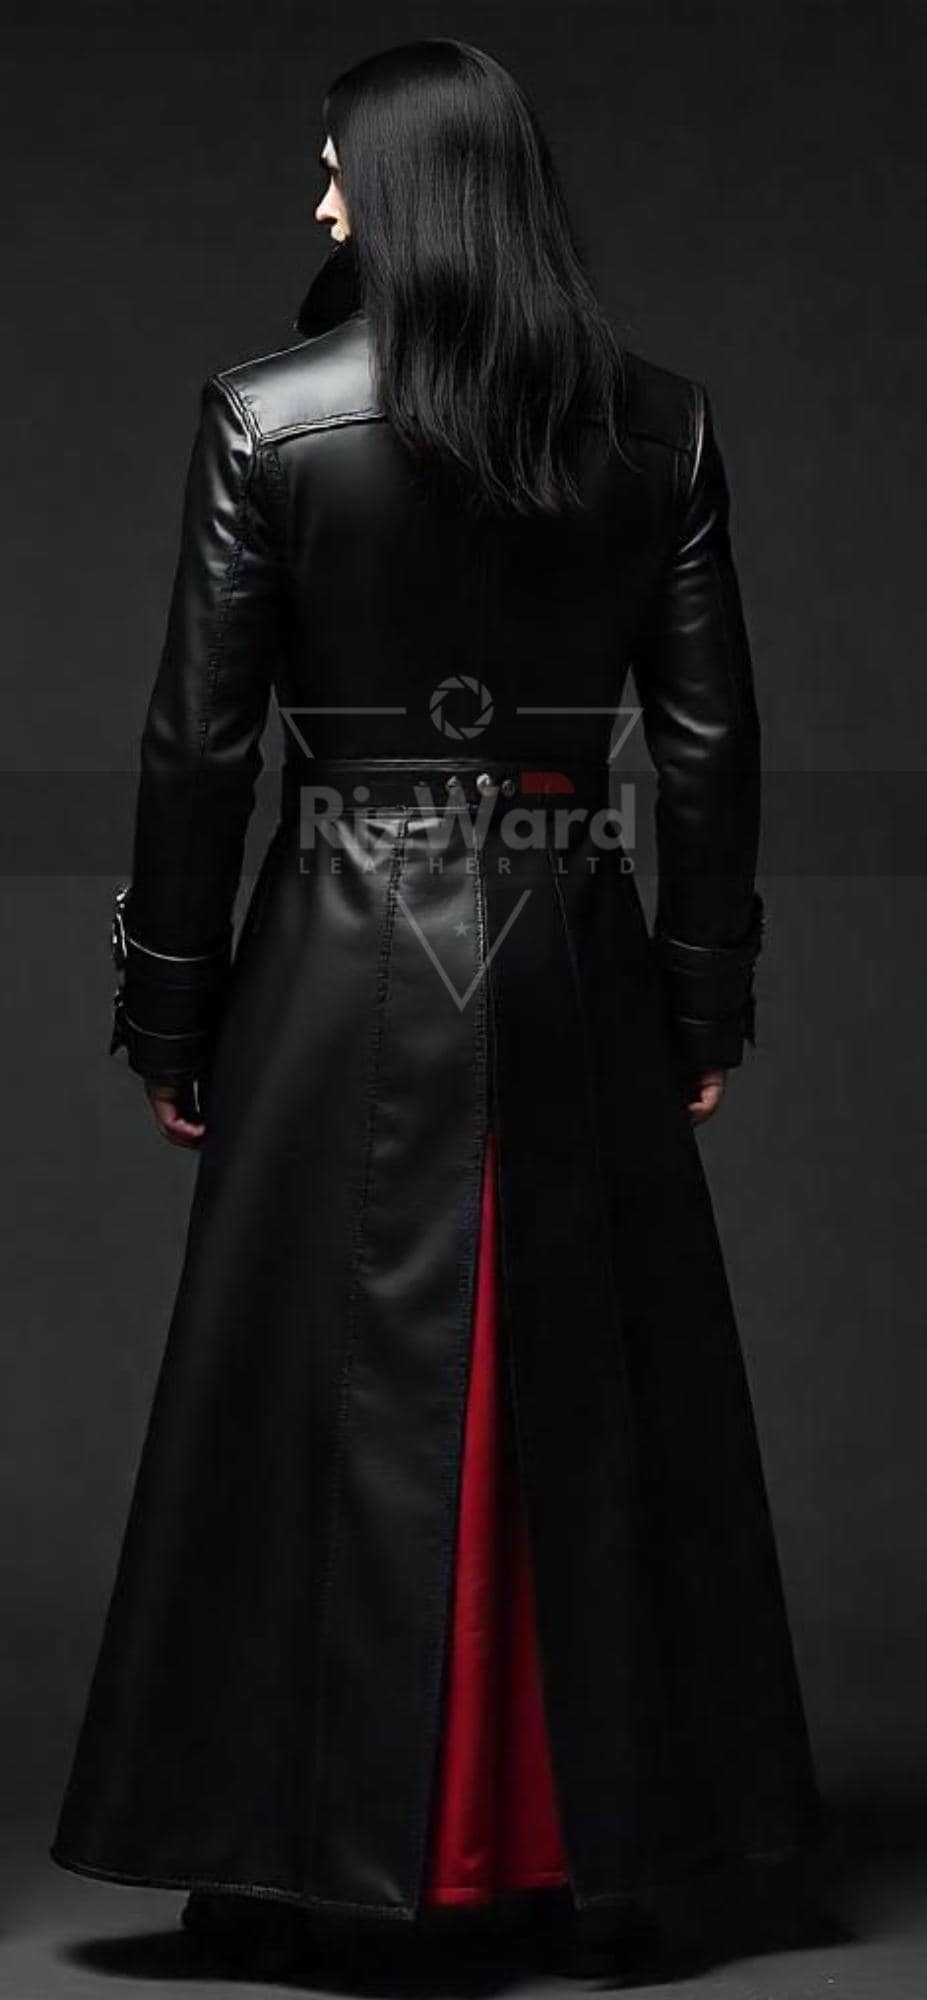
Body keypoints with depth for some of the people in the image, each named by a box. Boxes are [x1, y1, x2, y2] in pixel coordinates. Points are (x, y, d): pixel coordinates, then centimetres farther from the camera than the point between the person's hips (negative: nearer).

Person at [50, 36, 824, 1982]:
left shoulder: (268, 420, -8)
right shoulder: (663, 427, 0)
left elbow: (200, 741, -6)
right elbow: (712, 741, 1)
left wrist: (169, 1014, 2)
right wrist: (707, 1000, 10)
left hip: (346, 957, -2)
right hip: (571, 952, 3)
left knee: (331, 1390, 6)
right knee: (590, 1399, 12)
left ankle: (318, 1832, 14)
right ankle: (606, 1826, 22)